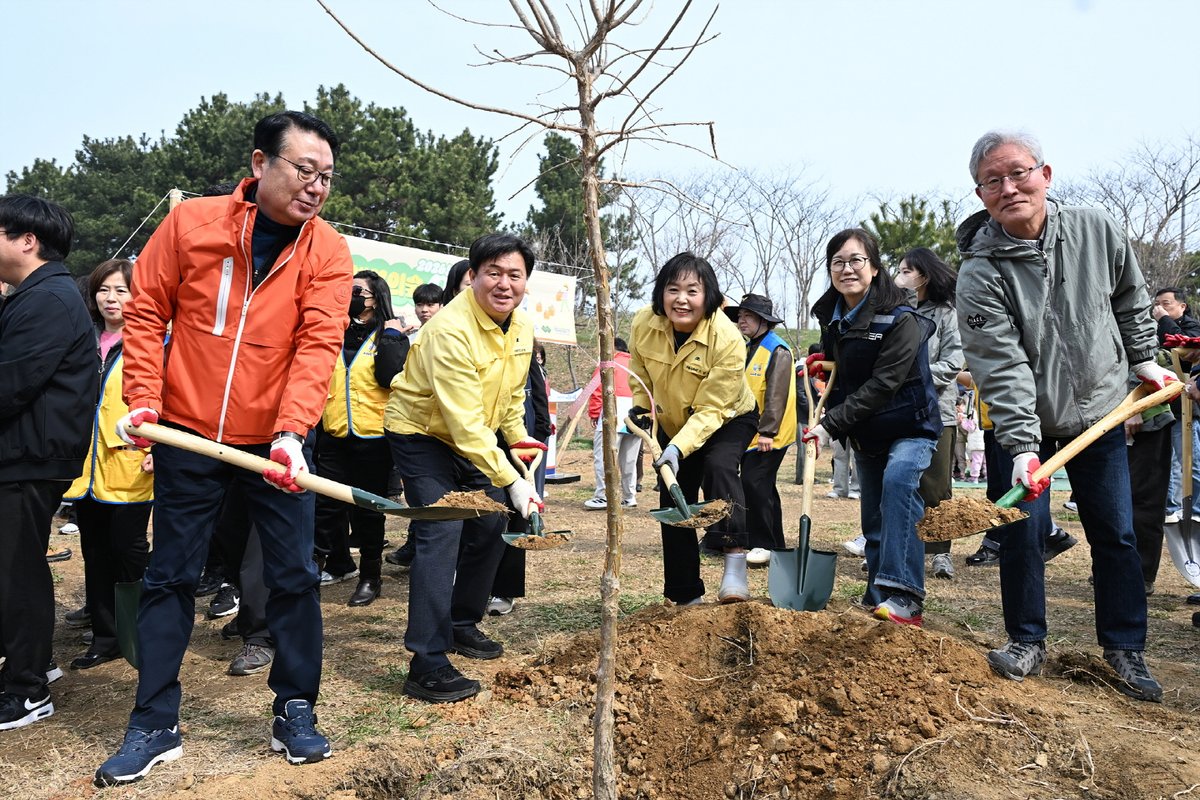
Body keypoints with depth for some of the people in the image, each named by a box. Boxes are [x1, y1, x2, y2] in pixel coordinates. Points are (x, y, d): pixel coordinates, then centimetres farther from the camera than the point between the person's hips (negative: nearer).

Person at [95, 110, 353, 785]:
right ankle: (155, 725, 23)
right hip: (188, 437, 1)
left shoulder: (328, 252, -7)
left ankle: (296, 711, 21)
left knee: (295, 576, 4)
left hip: (277, 442, 0)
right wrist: (144, 399, -9)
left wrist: (290, 431, -27)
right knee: (170, 578, 9)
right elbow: (146, 312, 1)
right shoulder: (190, 224, -6)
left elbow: (318, 344, -16)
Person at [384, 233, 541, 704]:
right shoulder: (451, 329, -31)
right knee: (441, 535, -18)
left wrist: (517, 437, 3)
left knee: (491, 527, 10)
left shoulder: (522, 327, -4)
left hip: (474, 438, 8)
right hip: (421, 432, -8)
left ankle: (462, 624, 29)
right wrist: (511, 480, -35)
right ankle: (427, 666, -15)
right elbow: (465, 421, -34)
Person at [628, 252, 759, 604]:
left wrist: (678, 448, -42)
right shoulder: (643, 324, -20)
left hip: (728, 419, -4)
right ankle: (686, 595, 17)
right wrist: (641, 406, -11)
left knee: (719, 466, -34)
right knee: (673, 501, 4)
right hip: (673, 423, 4)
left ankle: (735, 564, -30)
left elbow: (711, 410, -32)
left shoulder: (728, 340, -32)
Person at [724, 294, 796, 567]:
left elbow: (777, 395, -19)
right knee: (763, 488, 13)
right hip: (748, 432, 10)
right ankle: (775, 545, 23)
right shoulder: (748, 349, 17)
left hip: (769, 435, -10)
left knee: (754, 483, -16)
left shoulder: (777, 350, -12)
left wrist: (767, 431, -24)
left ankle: (763, 545, -8)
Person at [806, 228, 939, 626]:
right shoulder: (831, 318, 3)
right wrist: (819, 365, -3)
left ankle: (903, 597, -36)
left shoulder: (900, 319, -19)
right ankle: (877, 600, 24)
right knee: (873, 516, 11)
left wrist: (830, 424, -27)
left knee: (899, 480, -32)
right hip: (866, 434, 7)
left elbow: (882, 385, -25)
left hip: (910, 428, -7)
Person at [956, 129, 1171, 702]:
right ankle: (1027, 641, 16)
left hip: (1100, 413, 3)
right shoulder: (980, 275, -20)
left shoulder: (1098, 232, -9)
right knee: (1021, 529, -4)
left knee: (1116, 534, 7)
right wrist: (1022, 446, -31)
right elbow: (1002, 367, -25)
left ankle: (1125, 649, 23)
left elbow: (1131, 300, 11)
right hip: (1025, 421, -2)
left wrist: (1144, 360, 15)